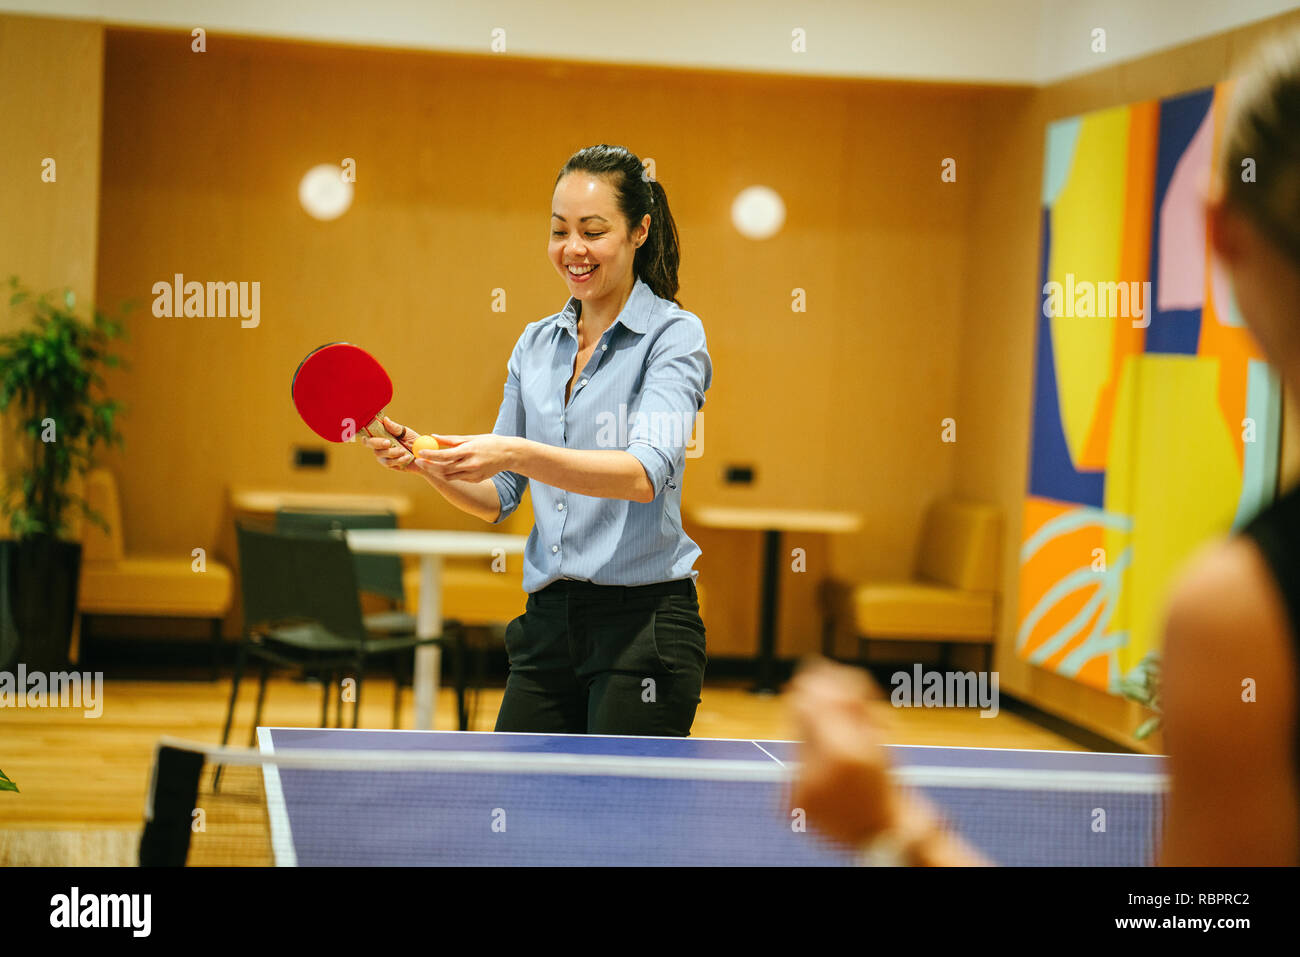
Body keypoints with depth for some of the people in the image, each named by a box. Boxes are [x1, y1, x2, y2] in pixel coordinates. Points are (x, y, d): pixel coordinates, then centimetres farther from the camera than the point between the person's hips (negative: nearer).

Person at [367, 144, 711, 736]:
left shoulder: (674, 335, -6)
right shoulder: (535, 345, 12)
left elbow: (647, 472, -23)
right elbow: (498, 500, 15)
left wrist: (515, 453, -33)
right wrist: (426, 463, -5)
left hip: (643, 622, -5)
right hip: (549, 621, 6)